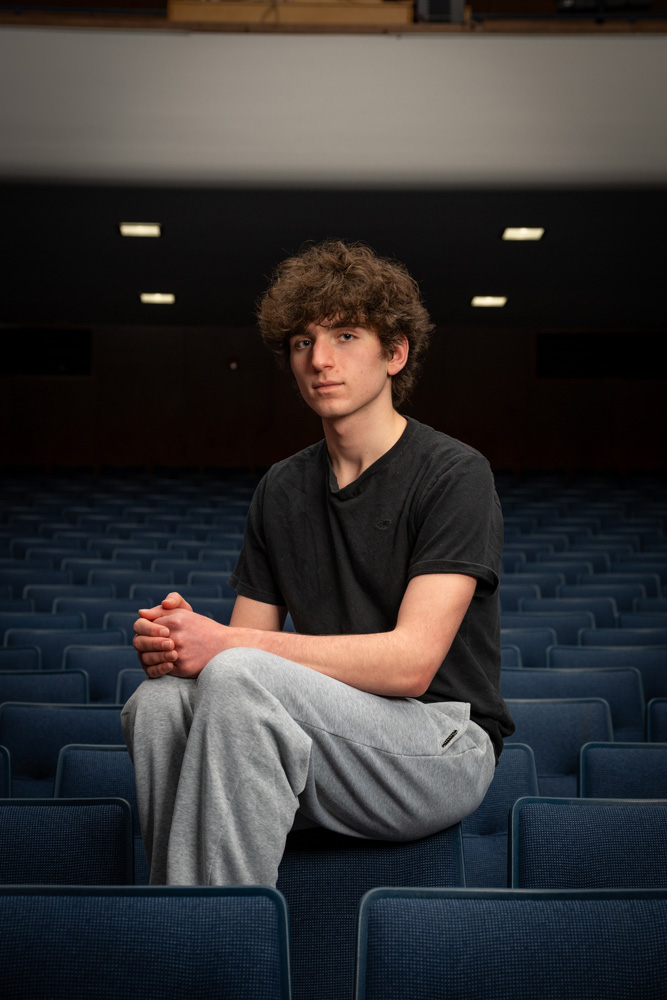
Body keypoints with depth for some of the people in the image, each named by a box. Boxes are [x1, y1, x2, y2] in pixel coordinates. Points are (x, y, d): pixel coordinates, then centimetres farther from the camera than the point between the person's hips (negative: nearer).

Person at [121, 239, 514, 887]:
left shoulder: (454, 475, -8)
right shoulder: (281, 490, 13)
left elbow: (411, 662, -18)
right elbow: (248, 638, 12)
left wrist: (226, 645, -21)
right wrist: (174, 644, -14)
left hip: (441, 746, -5)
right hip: (330, 738, 5)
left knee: (237, 679, -31)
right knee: (159, 701, -23)